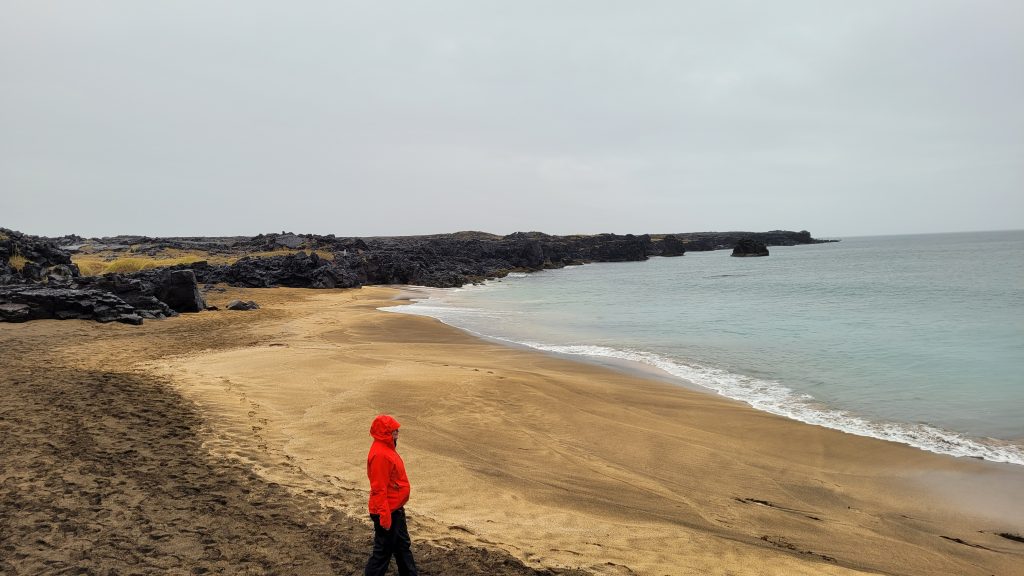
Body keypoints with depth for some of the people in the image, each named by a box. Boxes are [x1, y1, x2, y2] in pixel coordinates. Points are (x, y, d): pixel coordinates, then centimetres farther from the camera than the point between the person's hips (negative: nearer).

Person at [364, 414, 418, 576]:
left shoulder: (386, 448, 7)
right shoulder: (379, 454, -25)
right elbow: (379, 489, -25)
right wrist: (385, 516, -24)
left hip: (396, 509, 10)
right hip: (387, 512, -10)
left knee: (403, 546, 20)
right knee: (383, 551, 3)